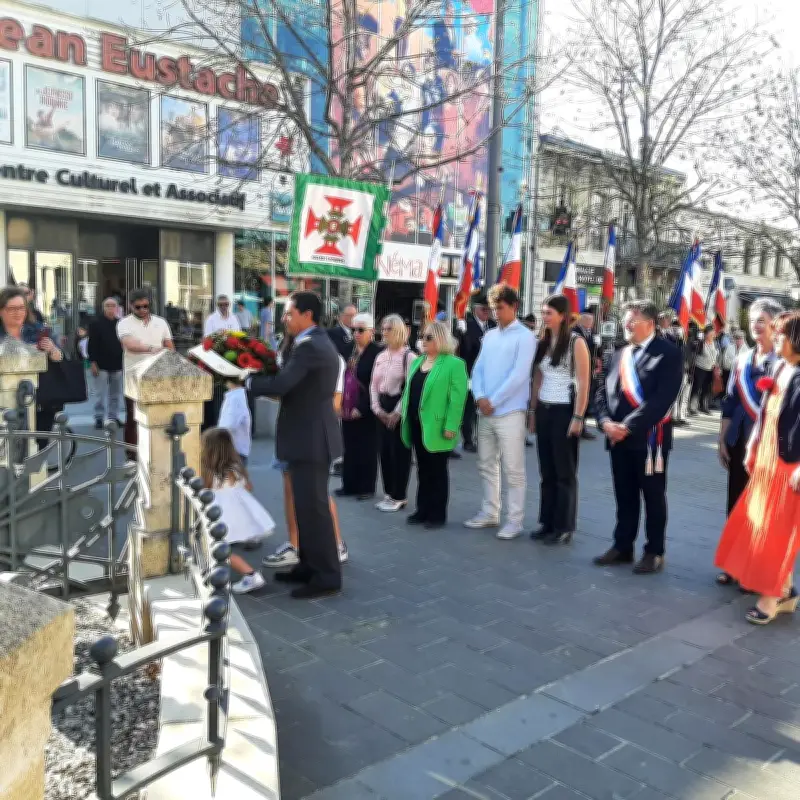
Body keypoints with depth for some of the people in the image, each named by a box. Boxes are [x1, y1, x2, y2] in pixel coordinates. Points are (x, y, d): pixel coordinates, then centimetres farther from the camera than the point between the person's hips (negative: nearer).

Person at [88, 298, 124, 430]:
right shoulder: (96, 323, -3)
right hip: (101, 365, -4)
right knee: (100, 394, 0)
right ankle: (99, 418, 7)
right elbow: (92, 344, -7)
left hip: (117, 365, 4)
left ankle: (114, 416, 19)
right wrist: (93, 362, -12)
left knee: (116, 394, 10)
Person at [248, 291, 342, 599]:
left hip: (310, 438, -11)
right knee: (307, 505, 17)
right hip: (311, 435, 11)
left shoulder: (309, 346, -18)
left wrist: (244, 379, -10)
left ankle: (327, 576, 5)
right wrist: (258, 377, 6)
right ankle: (310, 566, 27)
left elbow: (279, 385, -25)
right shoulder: (319, 342, 15)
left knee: (313, 508, -4)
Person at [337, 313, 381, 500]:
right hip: (347, 409, 7)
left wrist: (361, 407, -16)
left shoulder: (377, 353, -12)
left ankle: (366, 487, 16)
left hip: (365, 410, -7)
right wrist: (340, 403, 8)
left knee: (366, 450, 5)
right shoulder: (349, 350, 11)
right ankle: (350, 485, 24)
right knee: (349, 449, 13)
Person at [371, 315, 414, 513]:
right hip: (382, 409, 7)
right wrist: (377, 408, 1)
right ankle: (388, 493, 22)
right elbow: (374, 384, 13)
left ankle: (398, 497, 10)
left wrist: (397, 412, -15)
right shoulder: (381, 356, 11)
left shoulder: (409, 356, -12)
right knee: (383, 450, 10)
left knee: (399, 451, 0)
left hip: (400, 409, -7)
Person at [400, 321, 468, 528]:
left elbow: (457, 398, -15)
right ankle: (423, 510, 24)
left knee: (437, 471, 3)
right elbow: (408, 391, 17)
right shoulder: (416, 362, 14)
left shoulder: (454, 364, -10)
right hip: (416, 426, 7)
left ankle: (438, 514, 12)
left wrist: (451, 426, -20)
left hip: (435, 427, -7)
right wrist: (404, 417, 11)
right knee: (423, 470, 14)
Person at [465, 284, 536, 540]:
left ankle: (514, 521, 6)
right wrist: (480, 397, -7)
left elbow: (518, 375, -14)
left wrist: (493, 401, -13)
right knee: (486, 465, 14)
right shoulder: (489, 335, 13)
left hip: (509, 412, -7)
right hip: (485, 412, 7)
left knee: (513, 469, -1)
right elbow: (478, 369, 10)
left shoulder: (525, 337, -6)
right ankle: (489, 513, 26)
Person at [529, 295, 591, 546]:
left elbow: (584, 383, -11)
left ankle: (564, 527, 11)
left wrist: (578, 417, -15)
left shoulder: (576, 342, -8)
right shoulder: (543, 342, 10)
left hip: (564, 411, -6)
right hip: (544, 410, 6)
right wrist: (533, 411, 10)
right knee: (547, 471, 10)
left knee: (565, 472, 3)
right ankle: (547, 523, 18)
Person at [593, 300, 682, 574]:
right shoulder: (619, 354, 13)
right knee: (624, 495, 14)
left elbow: (662, 398, -17)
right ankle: (622, 546, 26)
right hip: (618, 436, 6)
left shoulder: (667, 353, -8)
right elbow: (603, 391, 11)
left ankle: (654, 552, 17)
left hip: (649, 436, -6)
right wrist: (606, 422, -7)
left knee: (653, 496, 6)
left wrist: (628, 425, -18)